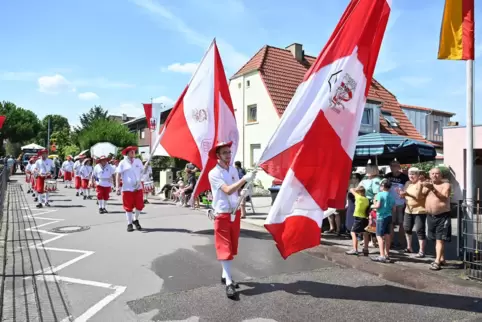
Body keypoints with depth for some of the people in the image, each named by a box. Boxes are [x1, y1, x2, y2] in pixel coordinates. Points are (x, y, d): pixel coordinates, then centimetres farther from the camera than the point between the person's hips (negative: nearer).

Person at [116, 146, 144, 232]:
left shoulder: (138, 161, 8)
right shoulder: (122, 163, -3)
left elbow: (142, 172, 15)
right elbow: (118, 175, -5)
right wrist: (117, 187, -13)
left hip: (138, 188, 3)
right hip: (127, 189, -3)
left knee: (140, 206, 4)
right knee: (128, 207, 4)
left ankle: (136, 220, 28)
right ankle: (129, 224, 19)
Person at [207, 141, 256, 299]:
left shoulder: (233, 169, 7)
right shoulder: (214, 173, -14)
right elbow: (228, 190, -25)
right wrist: (245, 179, -29)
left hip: (235, 212, 7)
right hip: (222, 214, -6)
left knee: (232, 247, 14)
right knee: (224, 248, -4)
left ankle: (225, 275, 28)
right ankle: (229, 283, 0)